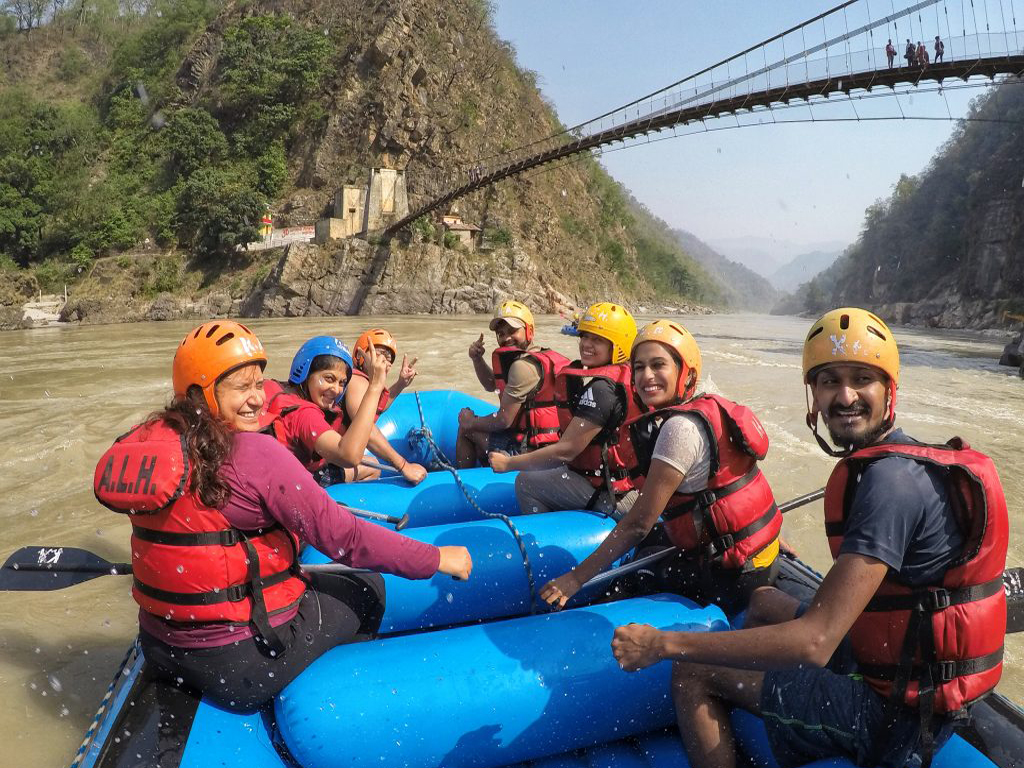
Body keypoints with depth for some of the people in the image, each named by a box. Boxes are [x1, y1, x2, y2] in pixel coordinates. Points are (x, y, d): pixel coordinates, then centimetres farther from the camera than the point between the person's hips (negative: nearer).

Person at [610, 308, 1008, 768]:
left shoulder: (888, 480, -28)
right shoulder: (905, 459, 2)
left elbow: (814, 643, -31)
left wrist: (663, 644, -28)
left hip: (895, 710, -9)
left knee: (693, 674, -5)